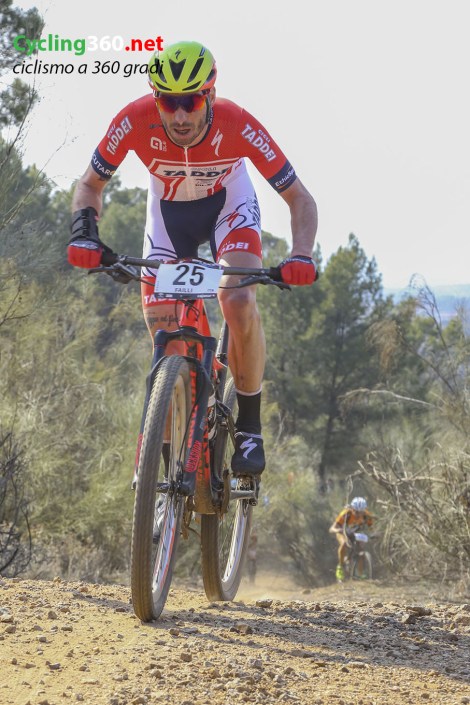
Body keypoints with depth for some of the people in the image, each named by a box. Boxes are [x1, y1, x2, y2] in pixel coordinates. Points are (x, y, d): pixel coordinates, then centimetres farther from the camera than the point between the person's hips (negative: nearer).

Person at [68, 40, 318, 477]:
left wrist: (301, 256, -43)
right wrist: (85, 234, -33)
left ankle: (249, 428, -12)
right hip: (169, 212, 2)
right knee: (163, 334, -8)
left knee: (238, 303, -28)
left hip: (229, 206, -2)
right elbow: (90, 184, -14)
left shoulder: (237, 125, -35)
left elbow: (299, 199, -26)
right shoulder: (135, 121, -32)